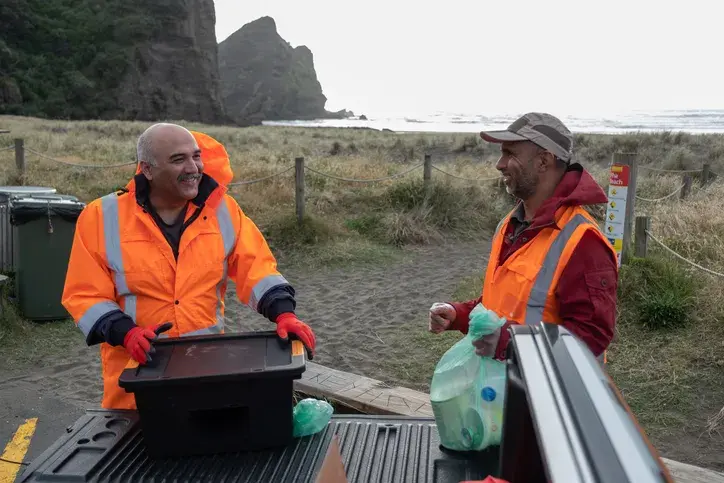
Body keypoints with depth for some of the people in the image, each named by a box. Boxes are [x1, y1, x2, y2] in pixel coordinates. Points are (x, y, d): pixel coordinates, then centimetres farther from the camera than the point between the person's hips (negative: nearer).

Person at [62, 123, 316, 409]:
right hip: (137, 373, -1)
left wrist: (284, 313, -20)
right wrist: (126, 333, -20)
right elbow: (85, 294, -5)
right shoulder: (102, 217, -8)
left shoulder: (222, 210, -2)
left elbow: (255, 267, -3)